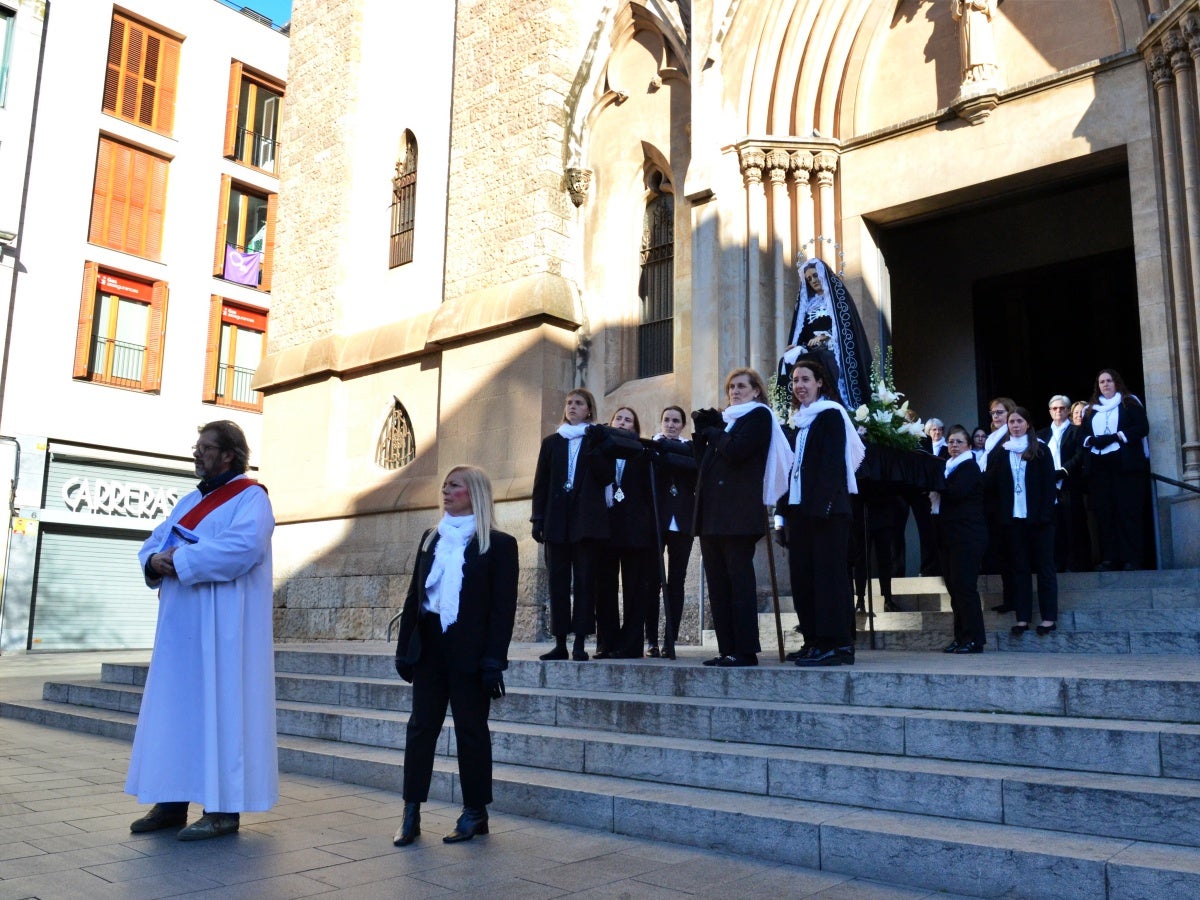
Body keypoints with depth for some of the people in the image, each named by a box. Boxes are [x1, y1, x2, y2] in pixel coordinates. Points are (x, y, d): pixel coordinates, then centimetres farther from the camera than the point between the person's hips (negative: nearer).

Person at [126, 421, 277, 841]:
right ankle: (172, 801, 18)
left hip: (224, 625, -8)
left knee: (220, 707, -6)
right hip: (181, 622, 8)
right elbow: (154, 543, 14)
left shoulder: (250, 497, -6)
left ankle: (224, 809, 0)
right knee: (175, 707, 10)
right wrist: (155, 561, -10)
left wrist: (180, 559, -18)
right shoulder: (191, 500, 19)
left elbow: (243, 546, -23)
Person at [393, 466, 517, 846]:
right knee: (421, 726, 5)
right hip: (430, 646, 5)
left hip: (469, 651, -5)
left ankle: (475, 813, 16)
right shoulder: (431, 538, 12)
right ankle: (411, 814, 11)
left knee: (471, 729, 4)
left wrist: (494, 661, -14)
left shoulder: (498, 544, -4)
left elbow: (503, 607, -8)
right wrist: (404, 648, 6)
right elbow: (414, 595, 11)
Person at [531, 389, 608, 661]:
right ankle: (560, 643, 5)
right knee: (558, 580, 1)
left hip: (587, 521, -2)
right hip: (557, 521, 3)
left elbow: (606, 478, -2)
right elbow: (541, 483, 11)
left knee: (584, 580, -3)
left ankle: (580, 643, -1)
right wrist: (538, 519, 3)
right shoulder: (551, 442, 16)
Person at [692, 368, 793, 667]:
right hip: (712, 513, 8)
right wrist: (702, 431, 8)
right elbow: (703, 460, 19)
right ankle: (726, 650, 9)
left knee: (739, 580, -7)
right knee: (717, 583, 5)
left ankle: (745, 651, -4)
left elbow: (736, 451, -14)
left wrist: (712, 432, 2)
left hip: (739, 512, -8)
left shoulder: (759, 415, 2)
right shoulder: (726, 418, 24)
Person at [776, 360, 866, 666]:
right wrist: (784, 509, 11)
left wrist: (822, 505, -21)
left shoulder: (831, 414, -3)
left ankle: (838, 644, -5)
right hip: (799, 508, 8)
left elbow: (833, 463, -12)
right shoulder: (798, 420, 20)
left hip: (826, 508, -8)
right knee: (802, 574, 6)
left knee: (828, 572, -8)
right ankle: (814, 640, 13)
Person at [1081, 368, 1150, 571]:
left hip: (1126, 464, -4)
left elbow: (1142, 427, -4)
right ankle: (1109, 558, 0)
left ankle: (1131, 558, -6)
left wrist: (1115, 437, -14)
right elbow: (1084, 434, 16)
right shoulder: (1092, 410, 20)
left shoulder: (1130, 403, 7)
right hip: (1099, 466, 4)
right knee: (1104, 512, -1)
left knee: (1128, 511, -7)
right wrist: (1091, 440, -7)